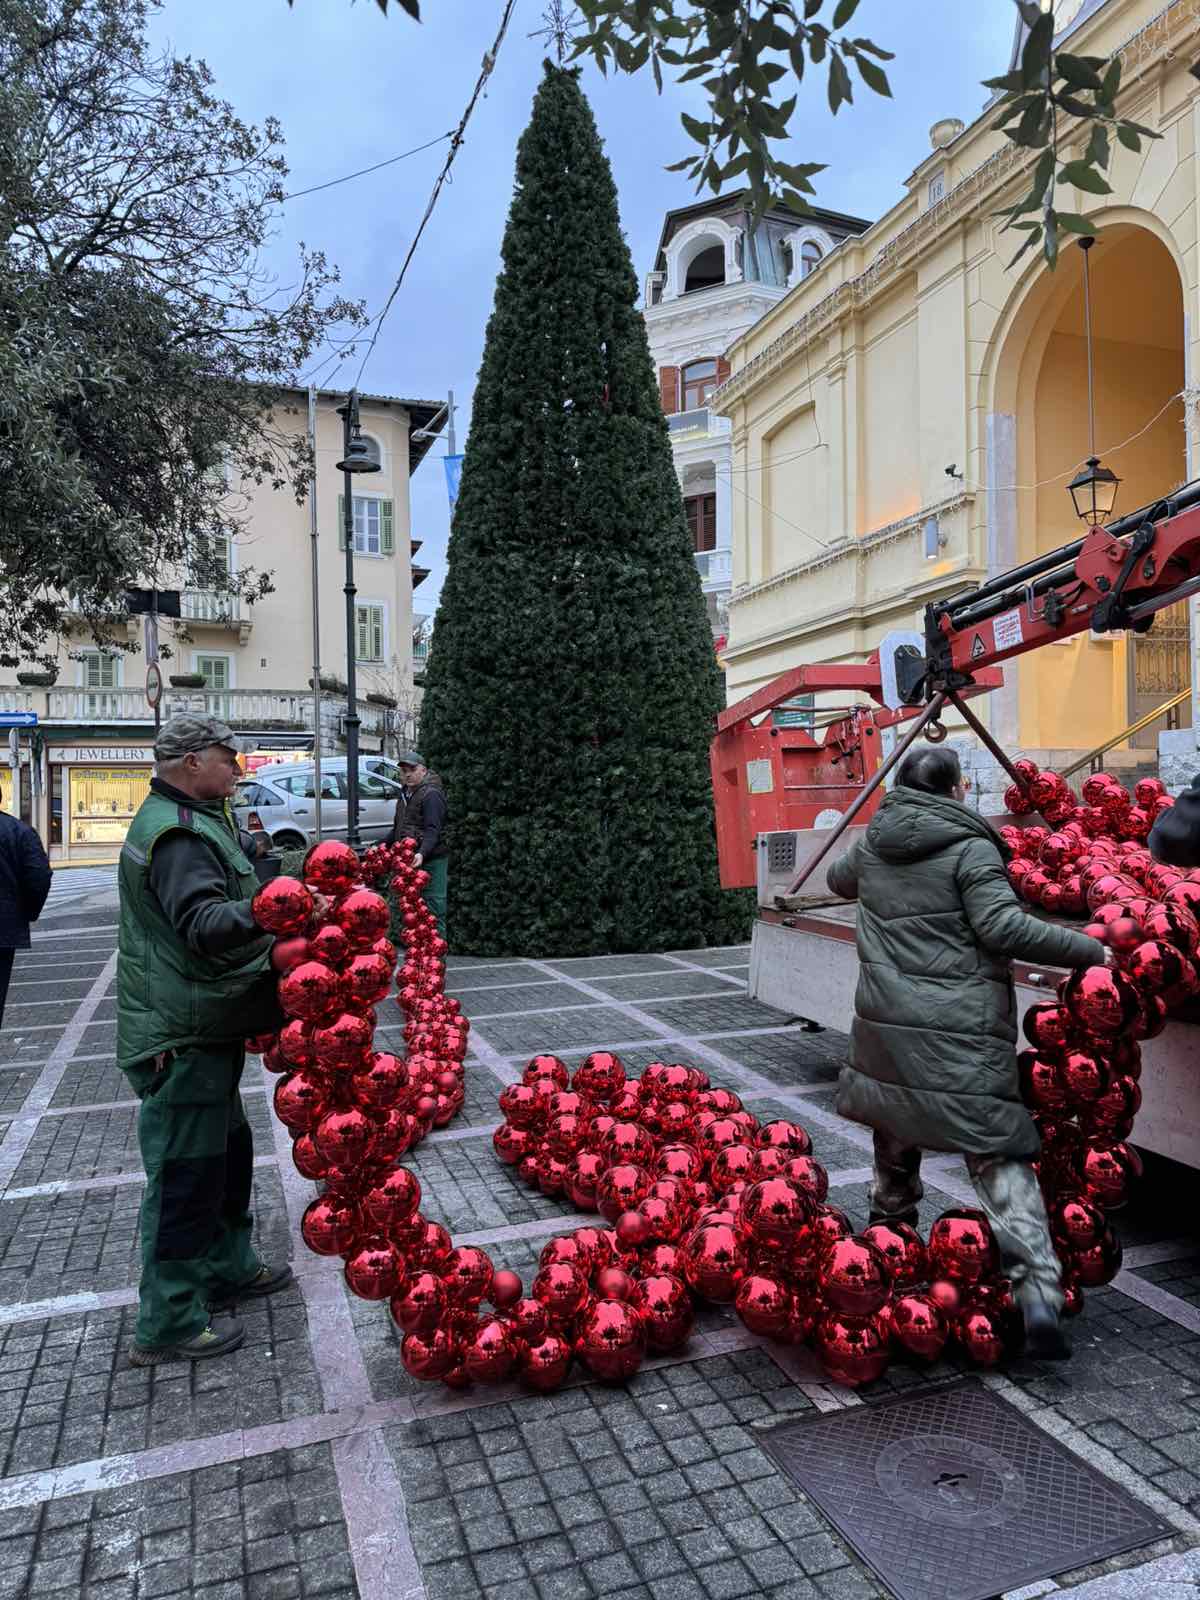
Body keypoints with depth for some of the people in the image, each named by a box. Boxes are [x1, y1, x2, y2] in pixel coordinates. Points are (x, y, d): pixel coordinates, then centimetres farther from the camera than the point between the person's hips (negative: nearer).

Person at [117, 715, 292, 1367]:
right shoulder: (177, 835, -21)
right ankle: (167, 1325, 14)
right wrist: (263, 910, -52)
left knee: (227, 1152, 22)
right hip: (180, 1038, -11)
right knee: (185, 1171, 0)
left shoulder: (192, 823, 13)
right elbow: (202, 924, -37)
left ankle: (227, 1269, 39)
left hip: (201, 1028, 11)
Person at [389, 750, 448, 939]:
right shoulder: (405, 793, 19)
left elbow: (433, 830, -21)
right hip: (409, 859, 9)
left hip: (430, 860, -9)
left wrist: (422, 853, -34)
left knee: (433, 906, -8)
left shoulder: (431, 794, -11)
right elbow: (398, 827, 29)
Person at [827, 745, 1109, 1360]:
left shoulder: (871, 845, 10)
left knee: (895, 1132, 26)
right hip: (959, 1035, -5)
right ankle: (1039, 1294, -8)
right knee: (999, 1155, 0)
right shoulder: (971, 849, -8)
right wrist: (1090, 951, -10)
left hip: (884, 1025, 5)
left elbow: (837, 880, 31)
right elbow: (1002, 927, -18)